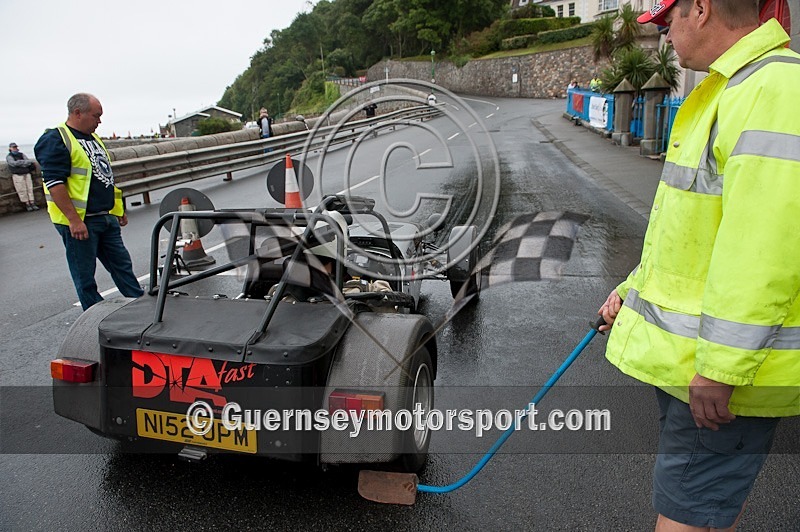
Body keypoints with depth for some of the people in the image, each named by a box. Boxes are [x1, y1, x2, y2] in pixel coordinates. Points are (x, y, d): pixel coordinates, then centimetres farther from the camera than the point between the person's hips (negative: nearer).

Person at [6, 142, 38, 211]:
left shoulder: (21, 154, 15)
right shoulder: (9, 156, 4)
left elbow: (28, 161, 0)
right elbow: (13, 163, -13)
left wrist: (20, 163, -14)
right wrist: (25, 162, -12)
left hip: (27, 174, 3)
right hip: (17, 175, -3)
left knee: (30, 189, -1)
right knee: (22, 190, -5)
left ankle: (32, 204, 0)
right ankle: (27, 204, -1)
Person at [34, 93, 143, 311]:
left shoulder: (93, 138, 16)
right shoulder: (55, 140, -11)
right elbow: (54, 183, -19)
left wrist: (119, 210, 22)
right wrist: (74, 220, -25)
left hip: (106, 218, 8)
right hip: (79, 221, -8)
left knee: (122, 264, 12)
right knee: (85, 276, 3)